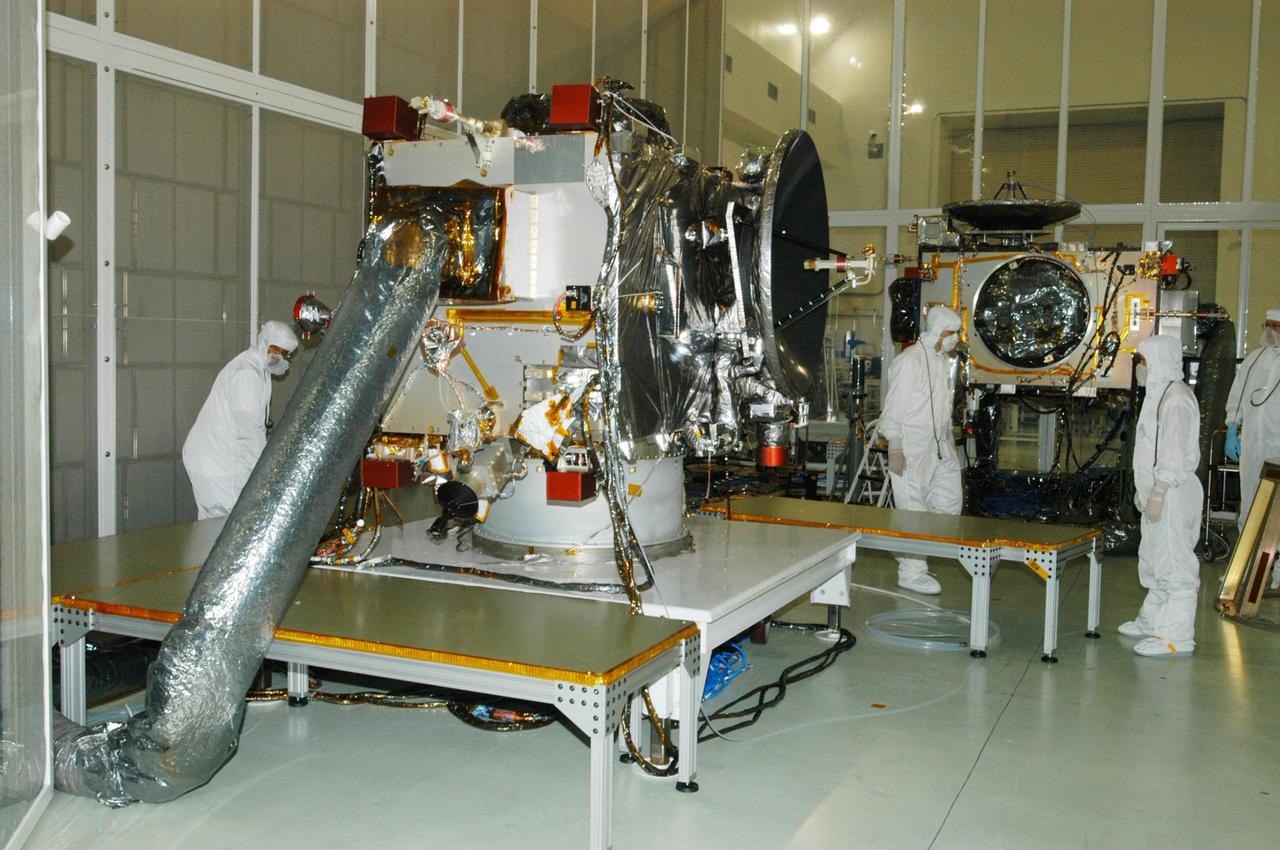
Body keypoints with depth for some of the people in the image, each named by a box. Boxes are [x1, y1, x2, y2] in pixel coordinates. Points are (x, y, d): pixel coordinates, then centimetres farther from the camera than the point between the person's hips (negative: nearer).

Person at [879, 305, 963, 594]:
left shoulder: (942, 360, 13)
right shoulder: (910, 361, -15)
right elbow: (894, 407, -16)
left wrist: (949, 437, 20)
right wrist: (895, 448, -18)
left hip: (938, 446, 9)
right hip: (911, 449, -9)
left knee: (950, 501, 11)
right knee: (913, 510, -2)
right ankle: (912, 573, 9)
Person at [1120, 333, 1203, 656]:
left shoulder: (1176, 399, -17)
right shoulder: (1159, 394, 16)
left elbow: (1175, 452, -22)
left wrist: (1158, 491, -22)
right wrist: (1143, 488, 22)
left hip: (1173, 495, -11)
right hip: (1157, 493, 11)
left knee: (1173, 563, -7)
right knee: (1153, 560, 19)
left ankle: (1177, 637, -3)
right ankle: (1153, 621, 32)